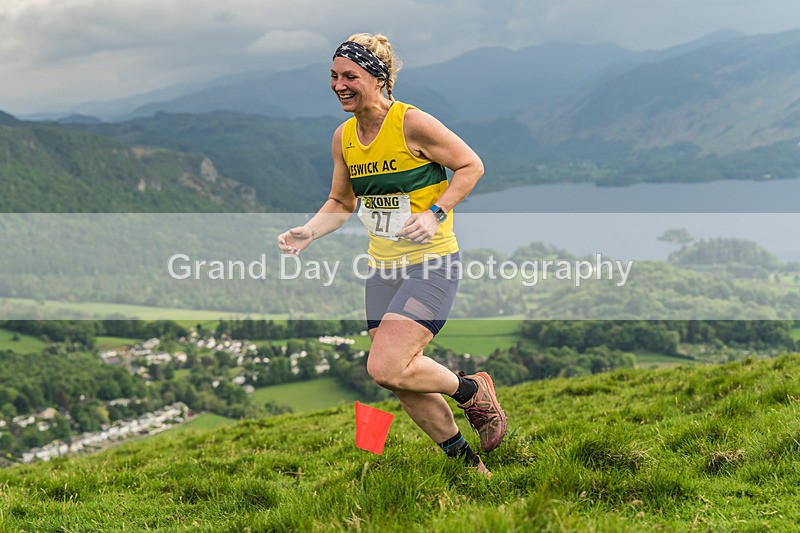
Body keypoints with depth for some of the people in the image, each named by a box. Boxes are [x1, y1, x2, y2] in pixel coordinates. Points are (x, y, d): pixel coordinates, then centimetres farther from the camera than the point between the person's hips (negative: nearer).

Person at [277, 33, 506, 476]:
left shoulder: (412, 123, -14)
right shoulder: (343, 137, 5)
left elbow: (471, 166, -6)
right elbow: (341, 202, 17)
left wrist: (435, 214, -18)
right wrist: (308, 232, -1)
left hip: (431, 263, -7)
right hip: (383, 268, 7)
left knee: (386, 369, -18)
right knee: (402, 377, 6)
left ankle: (472, 392, 10)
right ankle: (467, 464, 26)